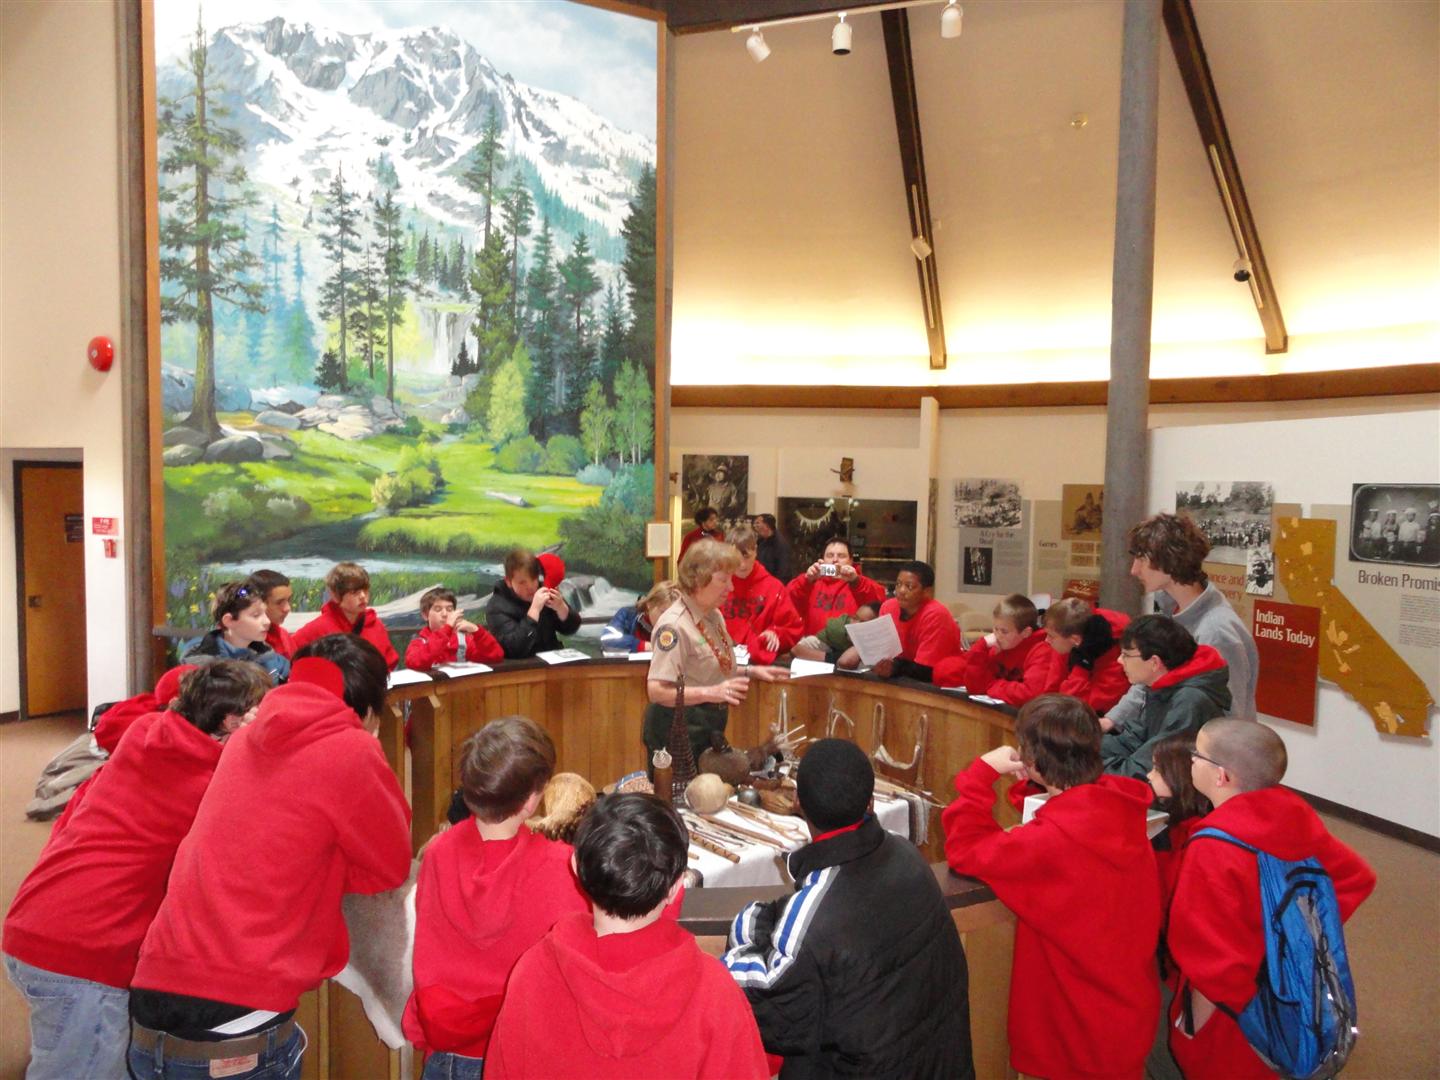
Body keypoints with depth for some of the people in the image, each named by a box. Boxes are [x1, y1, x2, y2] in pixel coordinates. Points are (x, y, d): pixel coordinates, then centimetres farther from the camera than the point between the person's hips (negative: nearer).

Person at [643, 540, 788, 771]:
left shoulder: (714, 615, 6)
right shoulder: (675, 624, -21)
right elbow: (656, 690, -27)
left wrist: (750, 671, 7)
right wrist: (711, 693, -34)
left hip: (709, 726, 9)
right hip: (678, 730, -9)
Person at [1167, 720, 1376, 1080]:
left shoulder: (1213, 849, -33)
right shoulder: (1295, 816, -11)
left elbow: (1211, 952, -30)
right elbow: (1357, 878, 2)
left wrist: (1196, 1027, -15)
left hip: (1232, 1013, -6)